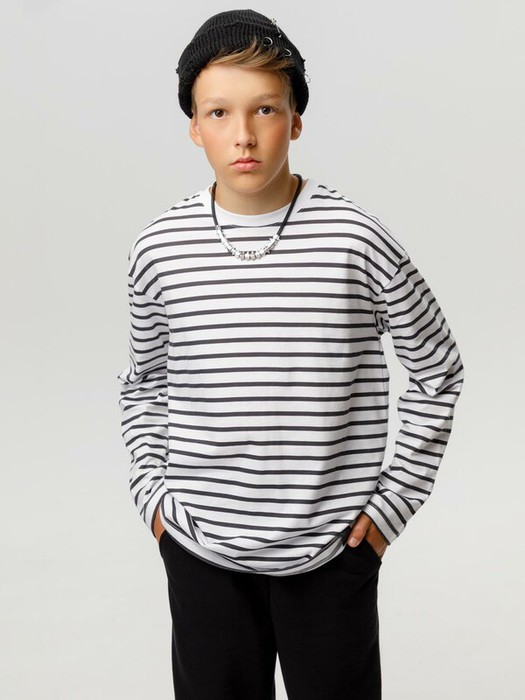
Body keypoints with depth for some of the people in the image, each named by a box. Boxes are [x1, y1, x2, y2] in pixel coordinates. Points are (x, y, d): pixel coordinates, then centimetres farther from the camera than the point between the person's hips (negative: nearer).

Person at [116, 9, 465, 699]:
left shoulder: (358, 240, -11)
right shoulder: (159, 248, -4)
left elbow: (439, 371, 1)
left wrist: (396, 497, -2)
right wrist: (153, 492, 3)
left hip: (333, 547, -1)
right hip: (201, 547, 2)